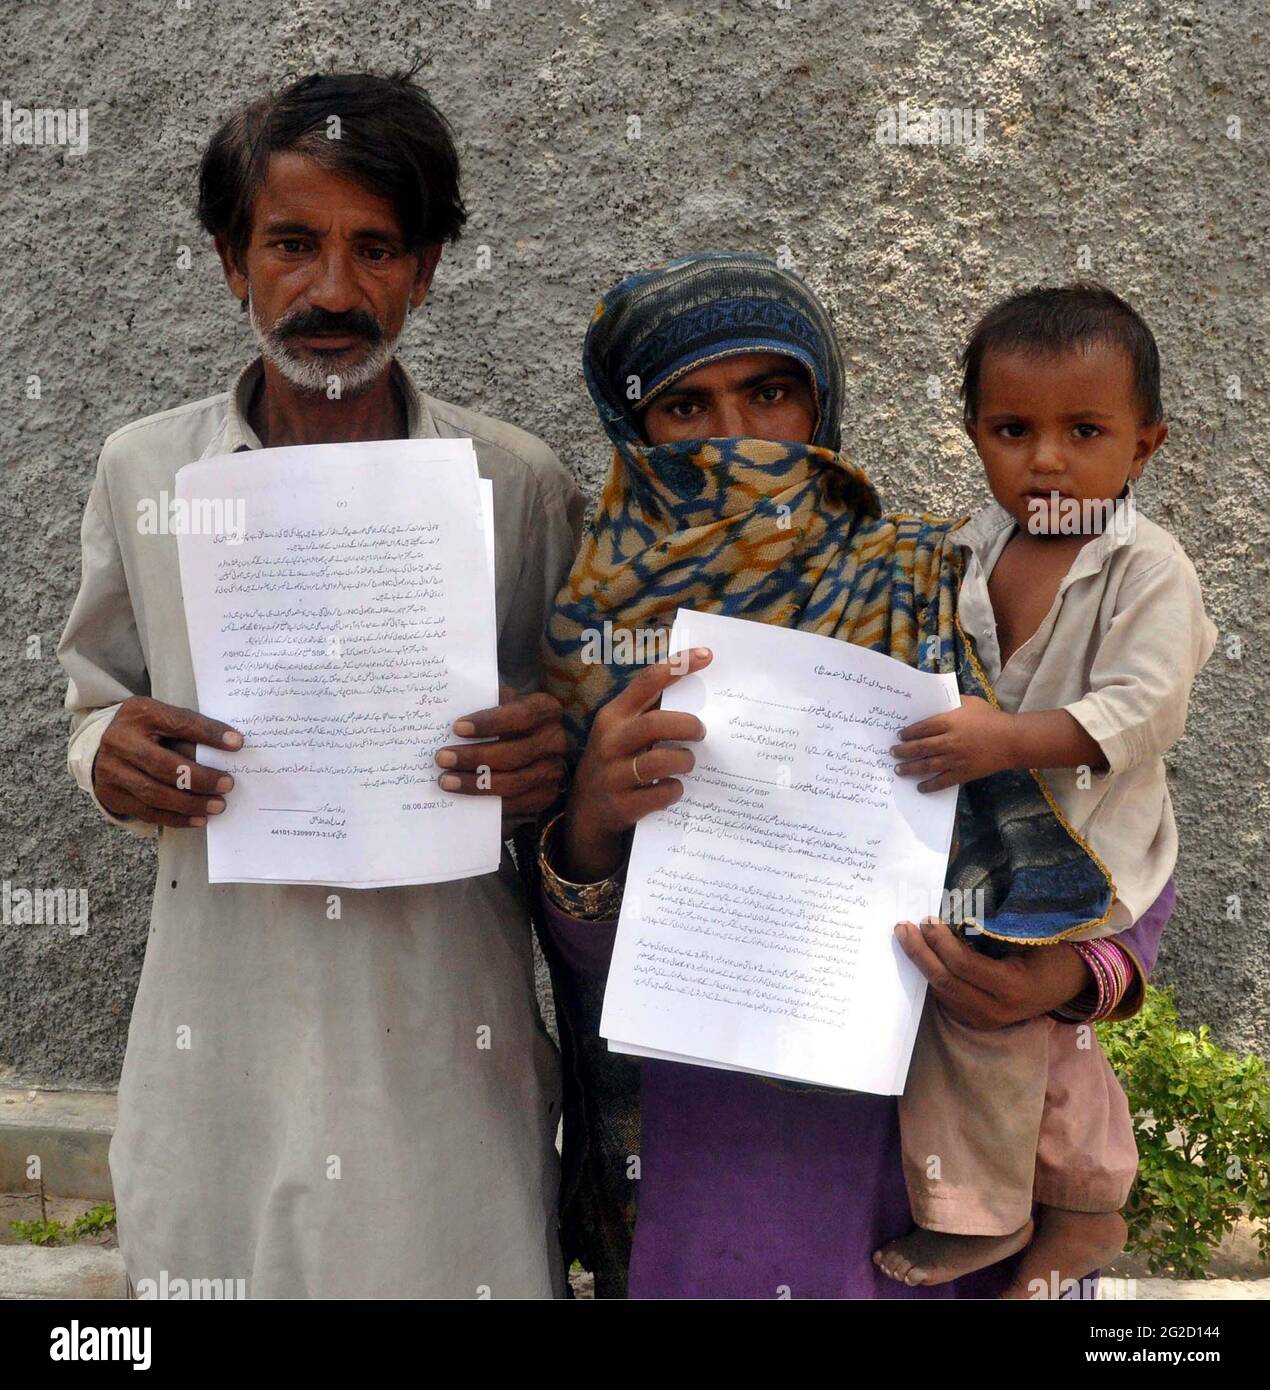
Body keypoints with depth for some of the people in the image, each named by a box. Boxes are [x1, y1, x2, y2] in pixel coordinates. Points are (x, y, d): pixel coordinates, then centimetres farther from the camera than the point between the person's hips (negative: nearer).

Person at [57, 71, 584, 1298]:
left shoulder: (521, 486, -2)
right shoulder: (140, 472, 1)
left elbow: (568, 739, 8)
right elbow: (95, 704, 13)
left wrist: (547, 761, -16)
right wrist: (111, 759, -10)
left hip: (449, 1044, -1)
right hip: (220, 1043, 1)